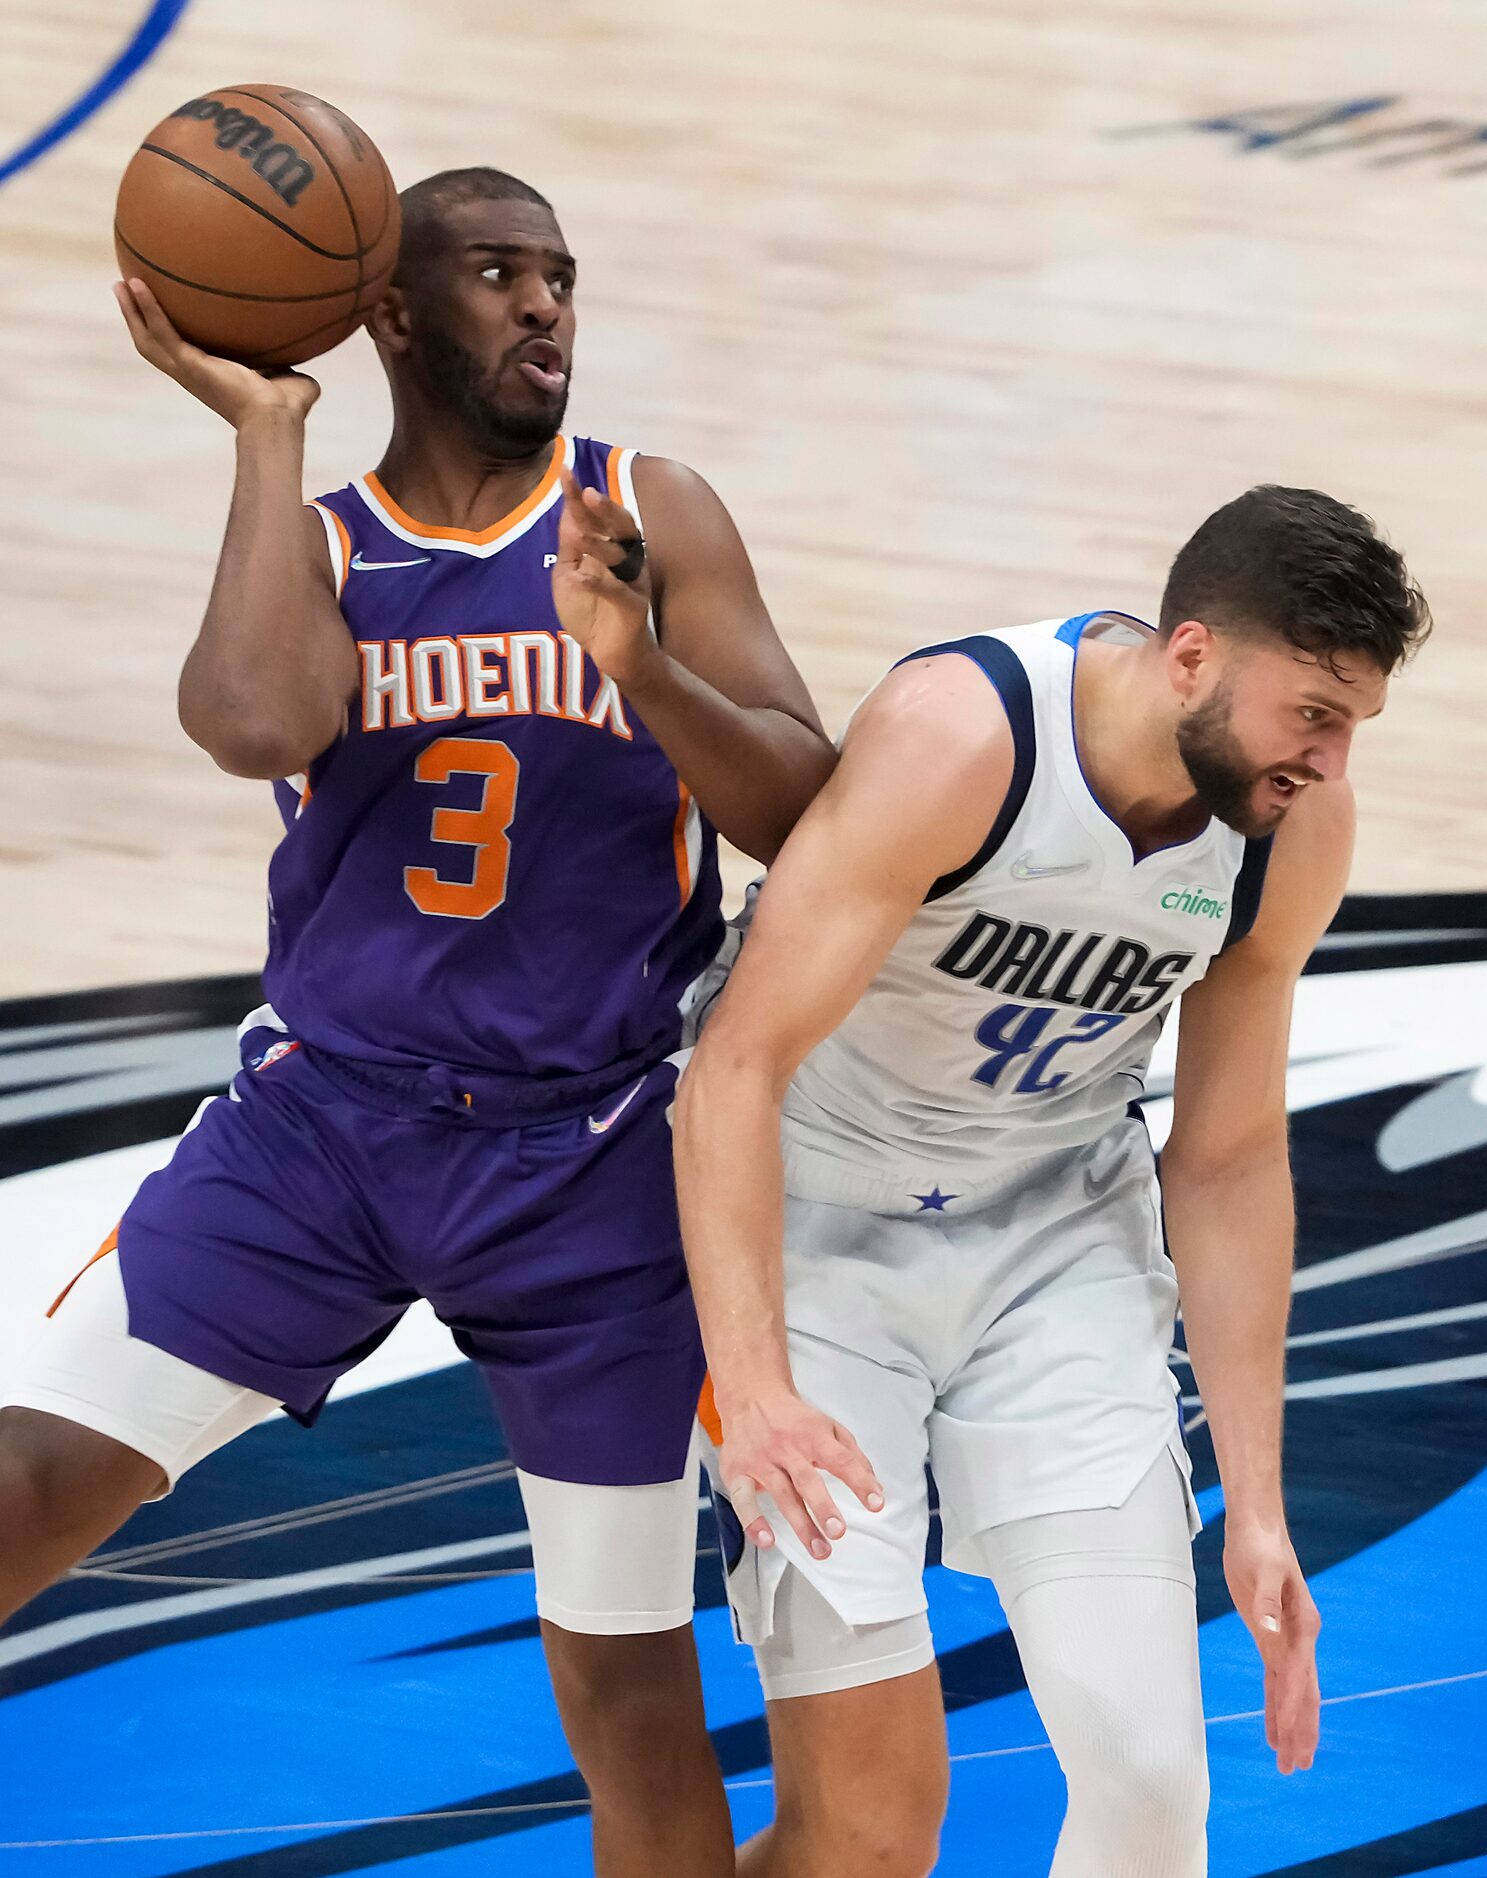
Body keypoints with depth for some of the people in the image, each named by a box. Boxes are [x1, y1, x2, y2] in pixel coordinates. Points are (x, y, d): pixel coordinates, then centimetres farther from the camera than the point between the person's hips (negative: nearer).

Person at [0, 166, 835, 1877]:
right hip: (323, 1115, 0)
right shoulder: (314, 546, 4)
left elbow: (805, 817, -4)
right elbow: (260, 725, -19)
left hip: (588, 1162, 0)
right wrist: (264, 432, -11)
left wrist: (640, 667, -21)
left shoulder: (651, 523, 3)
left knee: (629, 1686, 6)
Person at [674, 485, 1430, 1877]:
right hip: (821, 1227, -4)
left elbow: (1229, 1162, 1)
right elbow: (735, 1071, -29)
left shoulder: (1300, 831, -12)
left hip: (1058, 1232, 4)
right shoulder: (959, 737, -29)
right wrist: (750, 1384, -39)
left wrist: (1255, 1511, 1)